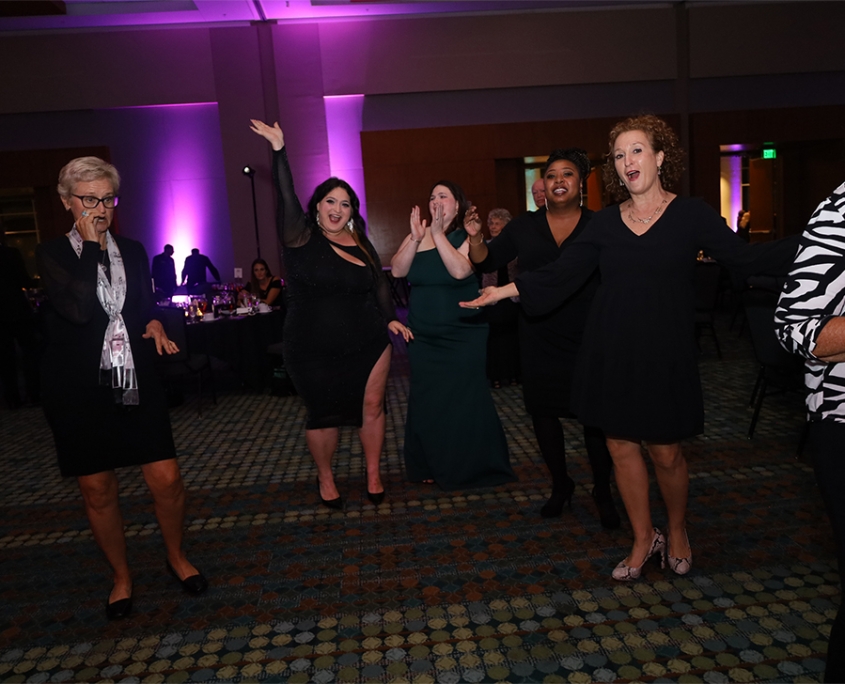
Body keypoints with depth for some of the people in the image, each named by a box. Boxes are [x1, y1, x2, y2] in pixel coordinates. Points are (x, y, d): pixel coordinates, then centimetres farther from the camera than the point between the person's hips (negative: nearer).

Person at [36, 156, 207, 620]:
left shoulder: (132, 252, 10)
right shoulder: (52, 254, -1)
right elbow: (79, 308, -20)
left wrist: (155, 324, -1)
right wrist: (91, 246, -13)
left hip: (135, 383, 2)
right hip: (78, 389, -2)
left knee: (166, 479, -1)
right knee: (97, 490, 8)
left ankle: (176, 557, 26)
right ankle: (121, 576, 30)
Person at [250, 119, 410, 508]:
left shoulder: (361, 244, 6)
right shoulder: (301, 238, -6)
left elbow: (379, 284, 13)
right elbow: (286, 197, -18)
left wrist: (390, 318, 1)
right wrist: (278, 149, -24)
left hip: (367, 344, 3)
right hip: (313, 352, -3)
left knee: (372, 407, 6)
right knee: (324, 416, 8)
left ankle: (373, 476, 26)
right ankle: (325, 478, 31)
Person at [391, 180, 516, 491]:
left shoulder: (467, 237, -4)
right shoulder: (417, 236, 5)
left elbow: (460, 270, -23)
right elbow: (398, 270, -7)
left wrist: (438, 233, -21)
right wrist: (416, 238, -18)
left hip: (463, 337, -3)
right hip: (422, 338, 4)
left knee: (464, 401, 1)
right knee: (425, 402, 8)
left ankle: (473, 467, 19)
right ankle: (431, 466, 25)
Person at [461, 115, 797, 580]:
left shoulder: (690, 215, 0)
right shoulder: (605, 222, 6)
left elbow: (748, 260, -3)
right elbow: (560, 275, 3)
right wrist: (509, 289, -6)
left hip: (665, 353, -2)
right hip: (610, 350, 3)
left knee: (665, 453, 2)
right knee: (621, 446, 7)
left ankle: (677, 532, 32)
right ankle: (644, 539, 28)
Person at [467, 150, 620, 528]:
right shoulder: (524, 227, 6)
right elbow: (486, 261, 6)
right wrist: (473, 237, -11)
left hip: (588, 338, -2)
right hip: (539, 338, 3)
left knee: (595, 415, 2)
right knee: (543, 412, 11)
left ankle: (603, 492, 24)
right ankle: (560, 485, 33)